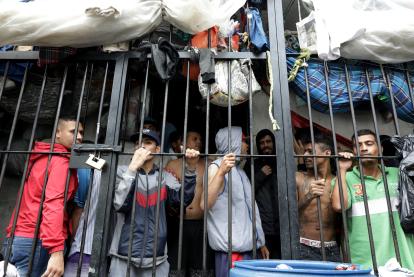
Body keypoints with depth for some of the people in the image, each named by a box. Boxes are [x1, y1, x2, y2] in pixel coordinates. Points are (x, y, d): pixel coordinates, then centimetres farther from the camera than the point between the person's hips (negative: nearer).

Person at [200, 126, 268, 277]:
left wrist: (260, 242, 19)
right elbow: (205, 204, -24)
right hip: (230, 248, -8)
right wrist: (221, 172, -33)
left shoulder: (239, 170, 16)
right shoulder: (217, 167, -9)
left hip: (246, 246, 8)